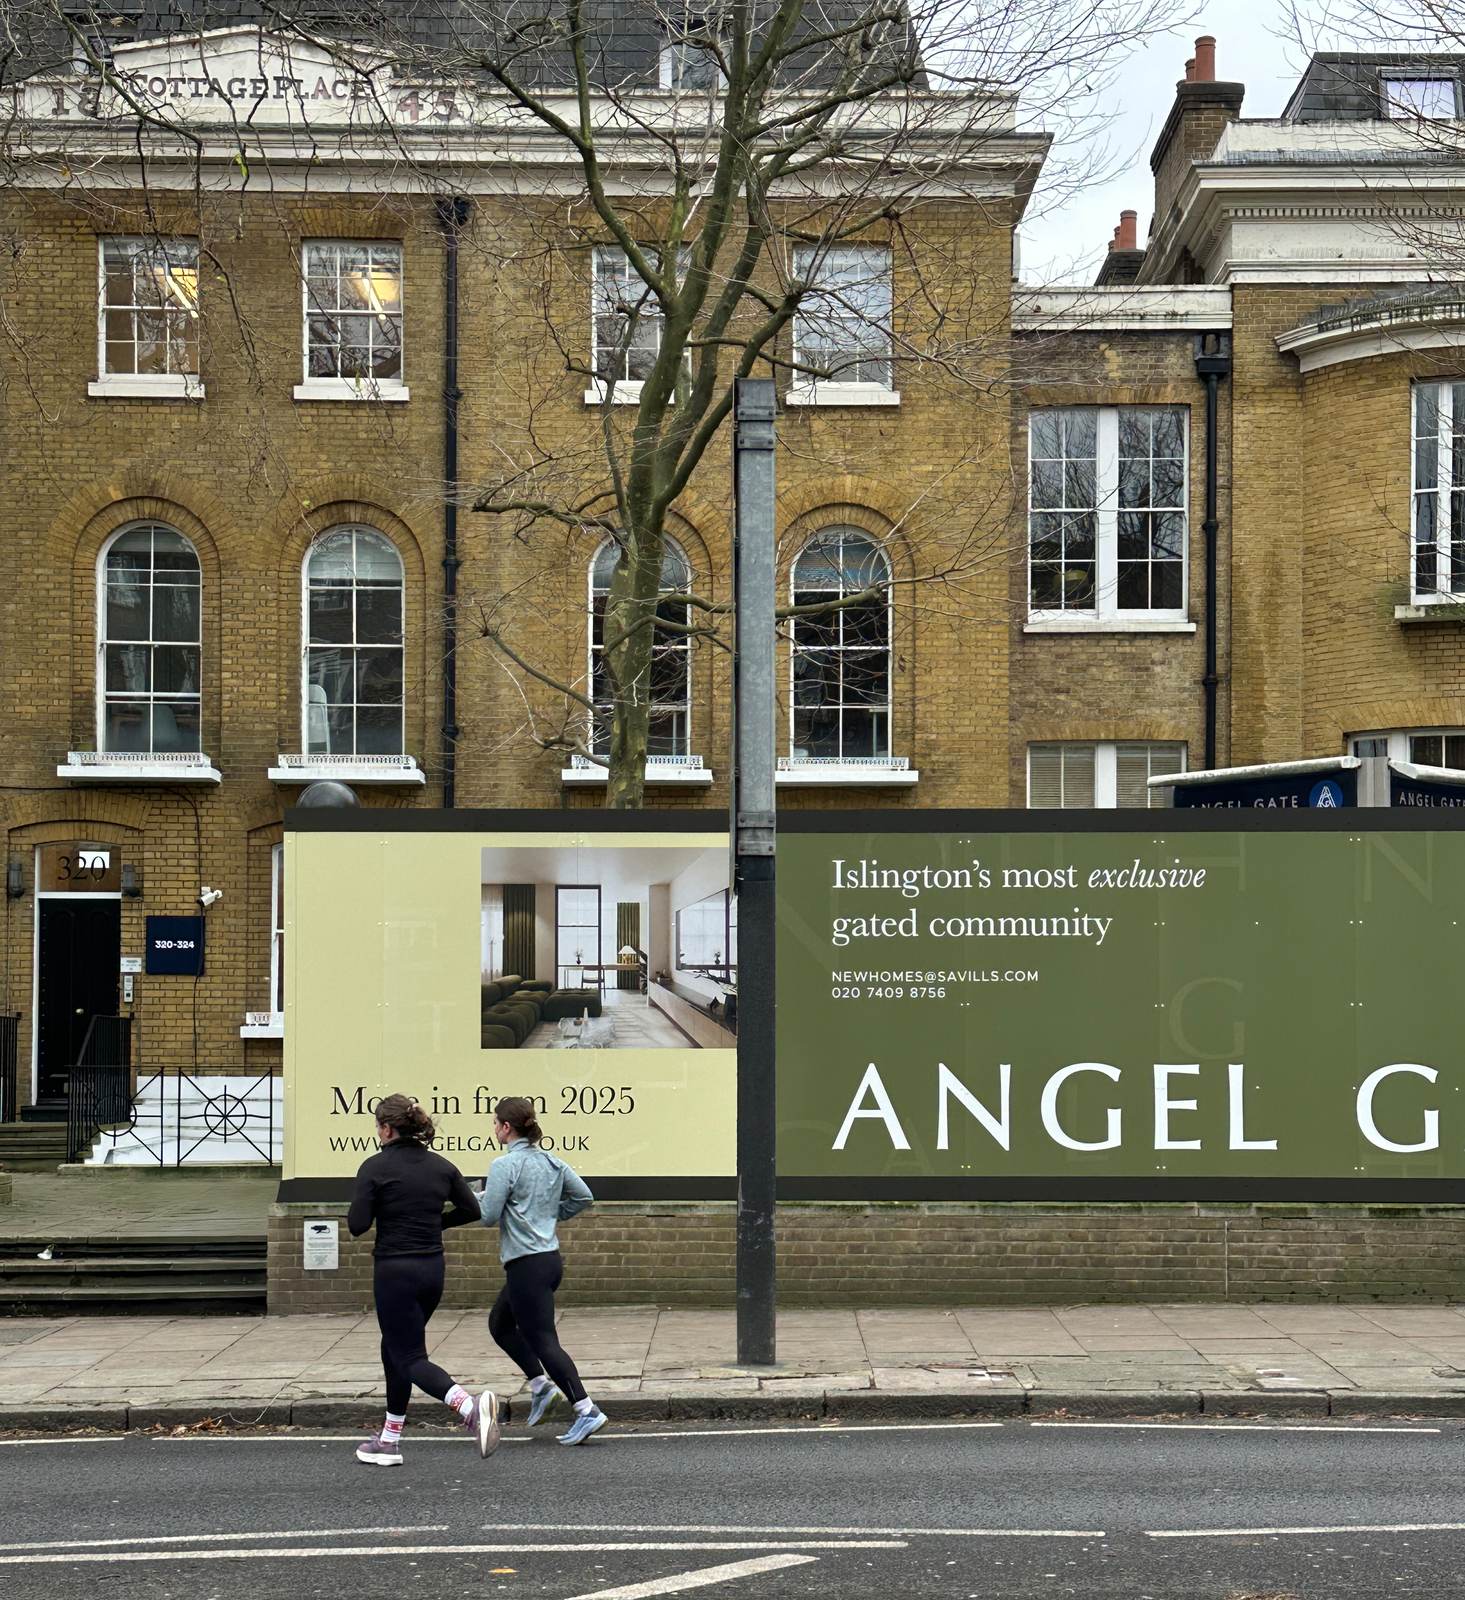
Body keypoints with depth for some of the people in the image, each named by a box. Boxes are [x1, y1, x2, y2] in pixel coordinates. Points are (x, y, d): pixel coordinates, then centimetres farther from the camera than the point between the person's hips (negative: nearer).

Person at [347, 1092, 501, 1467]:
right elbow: (472, 1209, 8)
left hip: (395, 1271, -6)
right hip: (432, 1268, 7)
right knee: (395, 1349, 21)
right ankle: (389, 1442, 26)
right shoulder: (440, 1166, 5)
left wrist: (380, 1206, 6)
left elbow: (357, 1225, -13)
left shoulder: (375, 1167, -11)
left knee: (410, 1358, -4)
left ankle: (471, 1407, -30)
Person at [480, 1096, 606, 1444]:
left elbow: (488, 1216, -15)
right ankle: (541, 1385, 18)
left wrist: (475, 1197, 5)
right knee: (500, 1324, 24)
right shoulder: (551, 1162, 9)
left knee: (543, 1340, -4)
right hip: (551, 1258, 9)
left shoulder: (505, 1165, -14)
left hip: (526, 1265, -9)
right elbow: (584, 1196, 12)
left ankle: (587, 1411, -6)